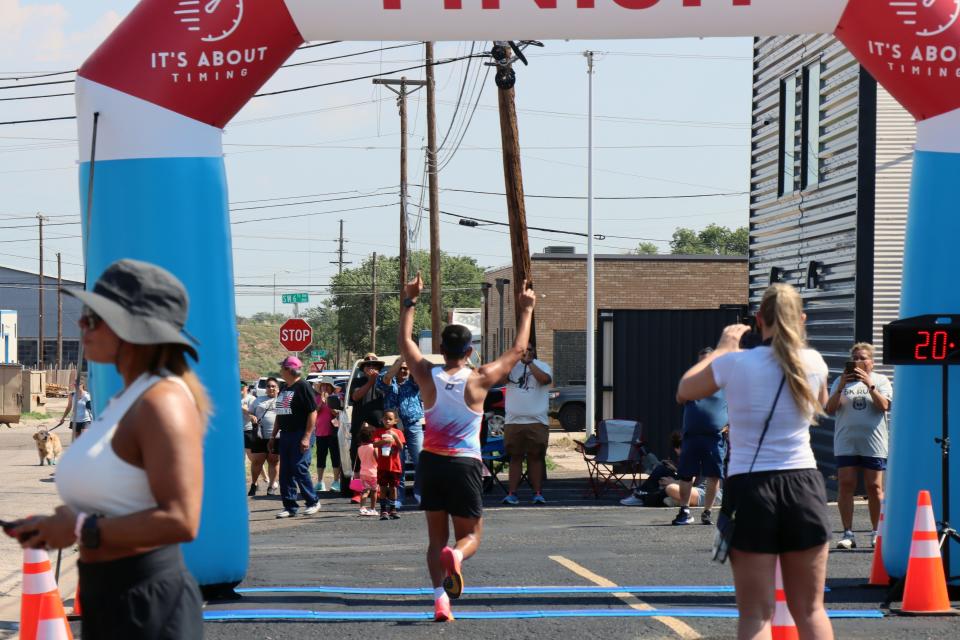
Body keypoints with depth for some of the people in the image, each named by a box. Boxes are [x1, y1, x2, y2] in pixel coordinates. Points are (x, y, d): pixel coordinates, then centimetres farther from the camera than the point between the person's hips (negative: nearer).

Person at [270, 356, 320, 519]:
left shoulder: (302, 387, -9)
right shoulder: (284, 389, 16)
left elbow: (313, 413, -14)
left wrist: (306, 437, -19)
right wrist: (273, 435, 20)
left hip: (300, 435, -8)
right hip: (285, 435, 8)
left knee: (299, 469, -9)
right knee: (285, 472, 5)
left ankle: (313, 502, 5)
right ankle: (290, 506, 10)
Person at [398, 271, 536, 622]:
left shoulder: (428, 377, -3)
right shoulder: (478, 380, -8)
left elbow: (405, 341, 14)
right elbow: (518, 350, 4)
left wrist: (409, 302, 23)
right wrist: (526, 311, 15)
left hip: (431, 462, 3)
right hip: (465, 465, -3)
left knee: (436, 537, 13)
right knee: (470, 535, 8)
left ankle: (440, 597, -2)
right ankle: (456, 556, -28)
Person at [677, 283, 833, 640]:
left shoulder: (736, 363, -7)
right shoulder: (813, 363, 1)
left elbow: (684, 392, 12)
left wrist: (722, 348, 22)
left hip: (750, 490, -2)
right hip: (804, 487, 2)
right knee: (810, 610, 11)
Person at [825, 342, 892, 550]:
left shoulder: (881, 381, 8)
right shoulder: (841, 381, 12)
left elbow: (884, 406, -7)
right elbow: (830, 410, 3)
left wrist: (869, 384, -17)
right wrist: (840, 387, -11)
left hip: (873, 443, -1)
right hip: (846, 443, 1)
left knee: (874, 487, -1)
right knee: (846, 485, -4)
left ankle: (876, 533, 9)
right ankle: (848, 534, -2)